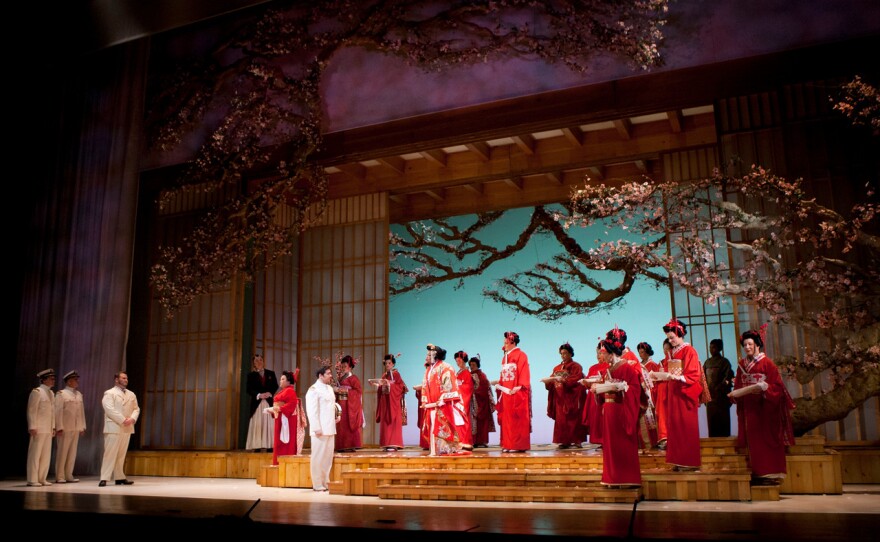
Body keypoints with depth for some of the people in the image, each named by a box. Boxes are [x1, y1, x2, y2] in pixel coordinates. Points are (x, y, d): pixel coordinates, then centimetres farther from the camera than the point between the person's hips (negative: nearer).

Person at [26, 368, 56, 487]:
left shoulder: (51, 393, 15)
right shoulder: (36, 392, -7)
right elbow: (31, 411, -11)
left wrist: (53, 427, 13)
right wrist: (32, 427, -17)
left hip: (48, 429, 7)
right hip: (38, 428, -7)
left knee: (46, 455, 9)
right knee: (35, 454, -2)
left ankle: (42, 479, 15)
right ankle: (32, 480, 3)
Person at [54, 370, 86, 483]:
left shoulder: (79, 394, 13)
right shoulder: (61, 394, -4)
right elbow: (58, 411, -9)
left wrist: (82, 426, 11)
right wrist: (59, 427, -14)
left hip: (76, 428, 6)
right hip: (65, 428, -6)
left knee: (72, 453, 9)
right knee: (62, 453, 0)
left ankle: (68, 475, 16)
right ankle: (59, 477, 8)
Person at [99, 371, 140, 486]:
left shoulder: (131, 394, 16)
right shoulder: (109, 393, -3)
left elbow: (136, 409, 14)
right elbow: (110, 409, -14)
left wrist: (132, 419, -7)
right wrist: (123, 420, -18)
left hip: (127, 428, 6)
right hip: (114, 427, -6)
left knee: (121, 454, 8)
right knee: (110, 453, -7)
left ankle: (119, 477, 12)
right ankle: (104, 478, -5)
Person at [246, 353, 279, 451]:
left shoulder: (271, 373, 13)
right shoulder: (251, 375, 8)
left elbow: (275, 386, 10)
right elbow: (249, 389, 1)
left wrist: (270, 393, -9)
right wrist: (259, 395, -14)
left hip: (269, 402, 1)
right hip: (257, 403, -1)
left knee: (269, 424, -3)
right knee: (257, 424, -4)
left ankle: (270, 446, -2)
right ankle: (257, 446, -4)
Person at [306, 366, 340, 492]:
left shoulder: (329, 388, 14)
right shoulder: (313, 390, -11)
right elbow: (312, 411, -15)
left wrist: (337, 413, 6)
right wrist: (317, 428, -18)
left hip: (330, 428, 8)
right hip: (320, 429, -8)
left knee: (328, 456, 12)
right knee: (318, 457, -1)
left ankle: (325, 482, 21)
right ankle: (317, 484, 7)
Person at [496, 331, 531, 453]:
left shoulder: (521, 355, -4)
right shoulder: (505, 357, 18)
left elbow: (524, 374, -11)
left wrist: (519, 387, -19)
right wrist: (499, 384, 5)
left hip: (516, 392, -7)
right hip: (506, 392, 7)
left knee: (516, 419, -6)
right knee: (506, 419, 6)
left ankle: (518, 445, -2)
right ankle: (507, 444, 9)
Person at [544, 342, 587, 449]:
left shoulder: (576, 366, 2)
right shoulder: (557, 368, 17)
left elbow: (577, 380, -14)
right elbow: (551, 382, 10)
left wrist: (562, 380, -23)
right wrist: (548, 380, -12)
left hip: (571, 398, -4)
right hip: (560, 398, 4)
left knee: (573, 419, -4)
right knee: (561, 420, -3)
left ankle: (576, 440, 1)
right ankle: (564, 441, -1)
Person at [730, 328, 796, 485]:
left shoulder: (766, 362, -4)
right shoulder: (741, 364, 11)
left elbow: (777, 385, -8)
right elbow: (738, 386, 13)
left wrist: (763, 388, -23)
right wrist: (735, 393, -7)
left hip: (765, 407, -5)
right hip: (749, 407, 5)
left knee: (767, 439, -4)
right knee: (753, 440, 4)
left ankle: (771, 474, 0)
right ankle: (757, 473, 8)